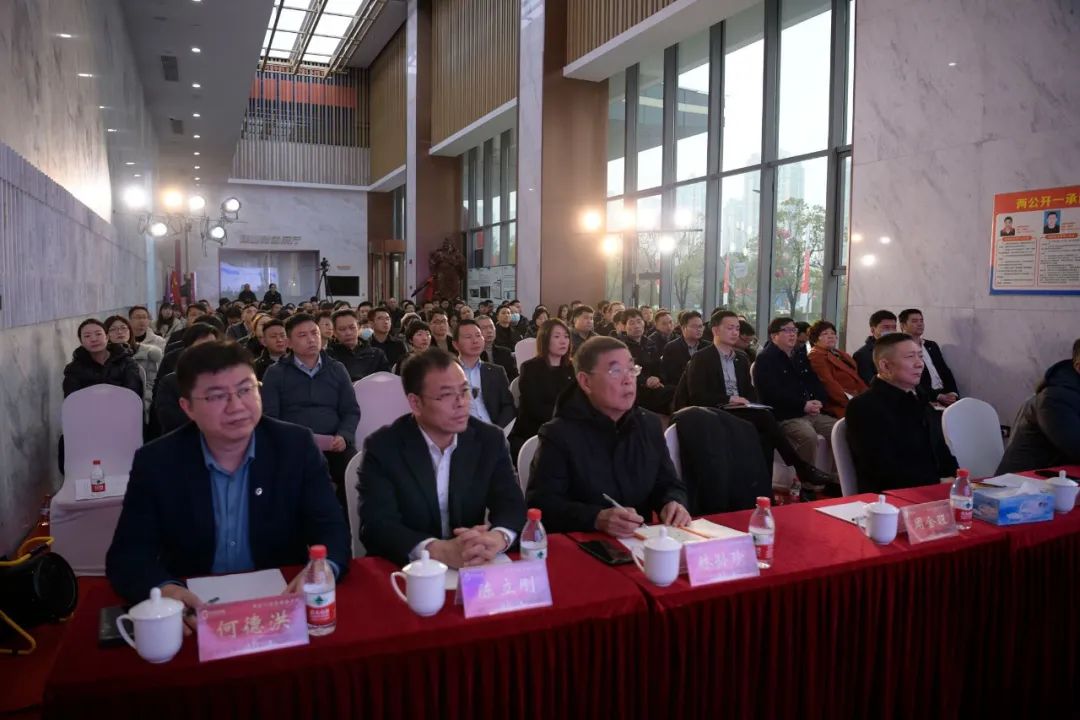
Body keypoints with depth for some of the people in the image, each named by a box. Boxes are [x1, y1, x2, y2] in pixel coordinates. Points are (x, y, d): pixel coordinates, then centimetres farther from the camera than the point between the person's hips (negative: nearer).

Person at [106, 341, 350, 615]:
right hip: (193, 608, 1)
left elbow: (331, 530, -7)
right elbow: (127, 555, -6)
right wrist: (164, 590, -28)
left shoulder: (296, 446, -5)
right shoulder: (155, 463, -4)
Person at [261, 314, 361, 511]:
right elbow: (268, 416, 3)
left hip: (333, 444, 2)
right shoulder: (275, 373, 11)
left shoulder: (337, 369, 17)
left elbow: (352, 411, 13)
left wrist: (344, 436, -8)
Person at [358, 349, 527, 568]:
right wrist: (441, 551, -33)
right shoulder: (383, 448, -9)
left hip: (475, 569, 2)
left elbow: (513, 506, -5)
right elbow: (376, 525, -18)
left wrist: (497, 538, -28)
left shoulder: (490, 440, 0)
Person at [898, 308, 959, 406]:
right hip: (926, 399, -7)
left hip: (946, 394, 7)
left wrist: (953, 393, -1)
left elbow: (946, 372, 16)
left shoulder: (932, 345, 20)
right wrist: (938, 396, -16)